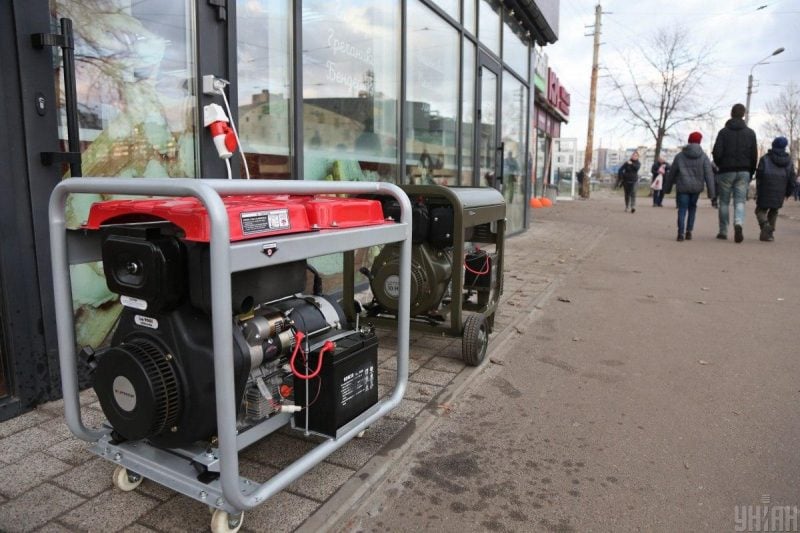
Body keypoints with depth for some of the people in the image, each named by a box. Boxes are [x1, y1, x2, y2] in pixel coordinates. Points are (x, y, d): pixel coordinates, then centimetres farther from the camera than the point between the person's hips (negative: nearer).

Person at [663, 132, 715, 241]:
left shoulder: (680, 156, 3)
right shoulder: (703, 156, 3)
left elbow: (671, 173, 7)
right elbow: (709, 175, -3)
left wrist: (667, 188, 17)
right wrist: (711, 192, -2)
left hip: (683, 187, -1)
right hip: (696, 187, 1)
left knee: (682, 209, -1)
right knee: (692, 208, 17)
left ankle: (681, 233, -17)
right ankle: (689, 232, 13)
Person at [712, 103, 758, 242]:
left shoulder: (723, 132, -3)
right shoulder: (750, 133, 6)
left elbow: (717, 153, -10)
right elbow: (754, 156, 4)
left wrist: (719, 165, 10)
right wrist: (750, 173, 13)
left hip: (726, 171, -2)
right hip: (744, 172, 2)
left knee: (724, 202, 6)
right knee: (740, 201, 2)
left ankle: (723, 232, 10)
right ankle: (738, 223, -24)